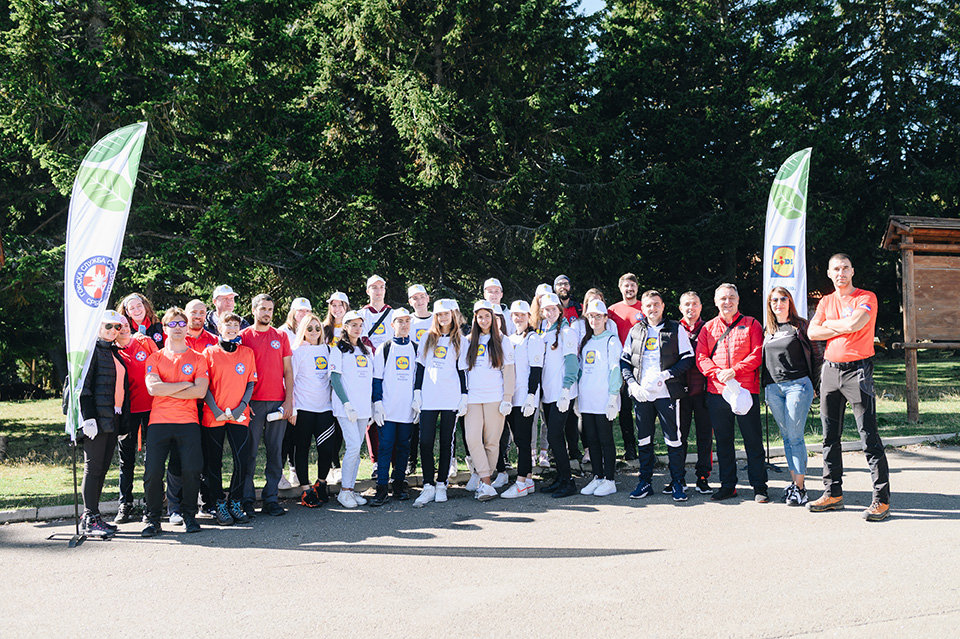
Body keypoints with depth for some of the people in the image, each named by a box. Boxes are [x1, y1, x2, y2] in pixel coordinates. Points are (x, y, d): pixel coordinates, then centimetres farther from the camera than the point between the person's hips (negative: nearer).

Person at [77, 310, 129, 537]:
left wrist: (123, 418, 18)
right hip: (97, 418, -8)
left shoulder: (115, 352, 20)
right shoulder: (92, 349, -5)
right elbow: (83, 385, -12)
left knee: (102, 468, 10)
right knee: (93, 468, -6)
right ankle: (90, 520, -3)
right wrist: (88, 418, -19)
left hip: (113, 419, 8)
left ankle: (92, 516, 16)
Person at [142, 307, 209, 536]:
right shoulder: (155, 358, 12)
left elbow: (201, 391, -4)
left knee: (191, 470, -9)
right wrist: (185, 384, -5)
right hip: (159, 421, 1)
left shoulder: (198, 358, 10)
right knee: (153, 471, -7)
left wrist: (167, 391, -6)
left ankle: (189, 514, 10)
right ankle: (152, 518, 9)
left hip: (188, 422, 0)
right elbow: (153, 388, -5)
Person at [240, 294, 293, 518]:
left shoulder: (281, 337, 11)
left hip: (278, 403, 2)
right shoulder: (243, 336, 4)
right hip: (252, 403, -2)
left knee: (275, 451, 4)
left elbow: (288, 371, 11)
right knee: (250, 452, 0)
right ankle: (247, 499, 9)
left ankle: (271, 499, 11)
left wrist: (288, 400, 2)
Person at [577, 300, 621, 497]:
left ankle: (609, 480, 5)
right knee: (591, 440, 8)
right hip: (586, 399, 6)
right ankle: (597, 477, 17)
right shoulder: (585, 341, 17)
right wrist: (577, 395, 13)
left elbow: (615, 370, -8)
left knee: (606, 440, -2)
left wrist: (613, 396, -13)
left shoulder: (611, 340, -3)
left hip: (604, 399, -6)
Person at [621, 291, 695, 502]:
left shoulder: (675, 329, 4)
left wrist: (665, 375, -13)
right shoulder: (635, 331, 13)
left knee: (673, 439, -1)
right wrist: (632, 383, -3)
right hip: (641, 395, 3)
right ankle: (645, 482, 18)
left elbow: (688, 358, -1)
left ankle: (677, 483, 10)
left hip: (667, 393, -3)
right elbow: (624, 361, 13)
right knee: (643, 439, 8)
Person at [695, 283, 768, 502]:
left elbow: (757, 354, -4)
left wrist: (735, 371, -16)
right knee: (723, 440, 9)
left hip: (746, 390, -3)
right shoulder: (708, 328, 13)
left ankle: (759, 486, 8)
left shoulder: (751, 324, 6)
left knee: (753, 440, 0)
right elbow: (701, 357, 5)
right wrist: (718, 374, -13)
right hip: (717, 392, 3)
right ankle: (728, 485, 18)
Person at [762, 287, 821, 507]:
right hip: (773, 389, 5)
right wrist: (765, 386, 13)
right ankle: (794, 482, 15)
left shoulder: (801, 325, 1)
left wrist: (812, 385, -1)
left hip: (797, 385, -5)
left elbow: (814, 355, 2)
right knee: (786, 437, 8)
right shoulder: (768, 331, 15)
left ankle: (800, 488, -3)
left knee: (795, 436, -8)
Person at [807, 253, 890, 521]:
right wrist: (842, 328, -8)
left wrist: (830, 323, -1)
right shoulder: (826, 301, 15)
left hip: (857, 369, -6)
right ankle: (833, 493, 17)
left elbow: (854, 323, -19)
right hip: (830, 369, 6)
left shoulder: (866, 298, -1)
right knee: (829, 436, 8)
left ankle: (881, 499, -4)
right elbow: (812, 332, 3)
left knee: (869, 436, -8)